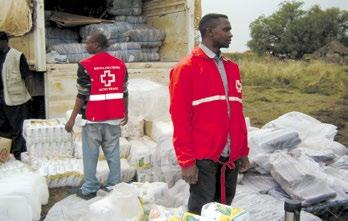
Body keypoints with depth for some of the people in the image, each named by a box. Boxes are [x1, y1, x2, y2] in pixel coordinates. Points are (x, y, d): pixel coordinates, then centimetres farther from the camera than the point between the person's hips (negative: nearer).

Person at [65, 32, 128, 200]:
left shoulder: (86, 65, -10)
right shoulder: (120, 64, 5)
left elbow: (82, 95, -11)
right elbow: (124, 92, 8)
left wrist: (72, 118, -6)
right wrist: (125, 113, 19)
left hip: (93, 117, -4)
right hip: (114, 117, 4)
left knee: (90, 154, 6)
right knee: (113, 153, 13)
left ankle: (89, 189, 13)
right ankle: (114, 185, 20)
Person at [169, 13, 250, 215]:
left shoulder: (232, 67, 13)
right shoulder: (187, 68, -8)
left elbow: (237, 113, 15)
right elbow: (180, 118, -11)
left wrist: (243, 151, 12)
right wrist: (186, 161, -12)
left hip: (231, 158, 6)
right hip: (203, 159, -6)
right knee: (201, 212, 5)